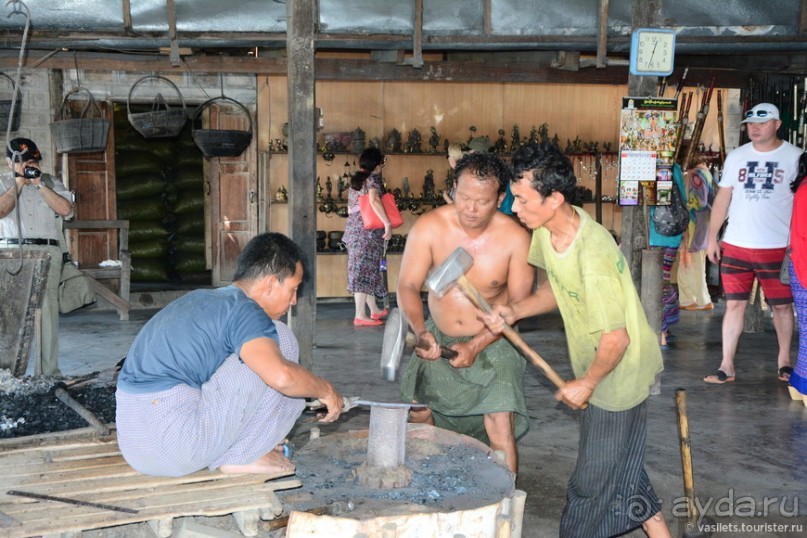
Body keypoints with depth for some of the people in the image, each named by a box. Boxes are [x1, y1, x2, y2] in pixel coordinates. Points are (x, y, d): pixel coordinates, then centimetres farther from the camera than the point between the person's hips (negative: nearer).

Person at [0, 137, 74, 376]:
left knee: (48, 310, -4)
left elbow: (66, 209, -1)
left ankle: (50, 370, -1)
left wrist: (40, 185, -2)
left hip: (47, 252, 0)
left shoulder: (51, 182, 16)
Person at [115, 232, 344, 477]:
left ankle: (220, 455, 11)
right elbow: (281, 376, -28)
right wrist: (326, 390, -6)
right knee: (280, 341, -3)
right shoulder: (242, 309, -10)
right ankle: (240, 456, 2)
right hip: (178, 450, -9)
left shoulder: (201, 298, 17)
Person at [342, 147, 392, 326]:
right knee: (364, 271, -7)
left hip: (353, 229, 8)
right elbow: (374, 200, -24)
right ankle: (360, 315, -7)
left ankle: (374, 310, 24)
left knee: (367, 270, 15)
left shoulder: (354, 181, 17)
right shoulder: (373, 178, -7)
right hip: (368, 231, -8)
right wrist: (388, 224, -23)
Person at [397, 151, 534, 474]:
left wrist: (476, 346, -22)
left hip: (493, 342, -3)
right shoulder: (428, 227, -17)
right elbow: (408, 286, -12)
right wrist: (421, 331, -31)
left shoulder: (515, 238, -20)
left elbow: (518, 303, -13)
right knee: (418, 418, 12)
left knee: (501, 433, -14)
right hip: (437, 339, 3)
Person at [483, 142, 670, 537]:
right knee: (620, 467, 23)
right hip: (594, 366, 9)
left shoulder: (592, 255, -34)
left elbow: (616, 338, -27)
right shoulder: (547, 230, -8)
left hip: (618, 372, -9)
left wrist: (586, 383, -13)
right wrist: (515, 311, -8)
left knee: (593, 479, 9)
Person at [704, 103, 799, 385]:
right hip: (735, 246, 2)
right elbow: (722, 198, 9)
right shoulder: (736, 157, 7)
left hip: (777, 248, -2)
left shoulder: (794, 157, -1)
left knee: (782, 306, 9)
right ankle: (727, 366, 8)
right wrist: (712, 237, 4)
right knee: (734, 304, 3)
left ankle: (784, 359, 29)